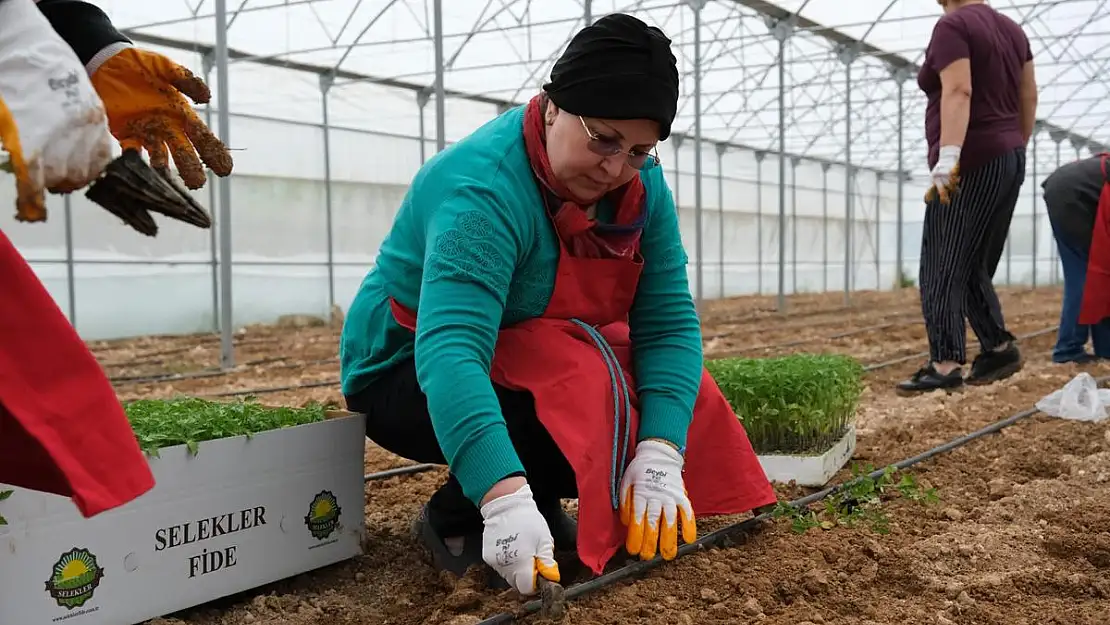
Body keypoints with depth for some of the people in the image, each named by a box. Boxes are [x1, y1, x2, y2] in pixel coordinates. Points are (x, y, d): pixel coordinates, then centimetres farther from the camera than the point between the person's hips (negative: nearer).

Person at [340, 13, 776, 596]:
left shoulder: (642, 188, -9)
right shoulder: (485, 187, -31)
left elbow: (668, 323, -14)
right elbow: (449, 349, -43)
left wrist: (660, 453, -30)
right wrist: (505, 498, -54)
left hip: (534, 360, 7)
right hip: (412, 380, -7)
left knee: (673, 392, -11)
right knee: (595, 398, -29)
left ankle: (543, 500, 4)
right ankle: (455, 520, -10)